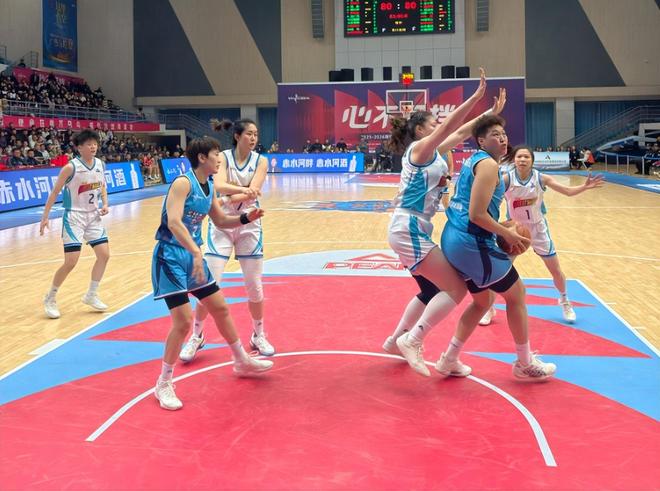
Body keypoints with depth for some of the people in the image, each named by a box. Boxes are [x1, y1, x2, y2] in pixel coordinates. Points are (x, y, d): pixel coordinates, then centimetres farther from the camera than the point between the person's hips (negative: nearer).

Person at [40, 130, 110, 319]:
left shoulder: (100, 164, 1)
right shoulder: (71, 167, -17)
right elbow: (54, 192, -11)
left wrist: (105, 204, 1)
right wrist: (45, 216, -13)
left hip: (93, 216, 6)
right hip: (74, 217, -6)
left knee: (104, 254, 2)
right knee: (71, 262, -9)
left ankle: (91, 295, 19)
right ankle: (50, 299, 10)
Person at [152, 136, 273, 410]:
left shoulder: (208, 187, 7)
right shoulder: (183, 182, -18)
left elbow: (220, 221, 20)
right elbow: (173, 222, -31)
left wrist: (246, 218, 2)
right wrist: (197, 253, -41)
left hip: (193, 256, 9)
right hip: (171, 257, -9)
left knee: (220, 308, 16)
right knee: (183, 321, -12)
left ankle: (242, 362, 35)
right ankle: (164, 385, 4)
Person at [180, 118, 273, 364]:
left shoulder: (260, 161, -1)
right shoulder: (223, 157, -6)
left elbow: (253, 192, -15)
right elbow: (219, 185, -25)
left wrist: (229, 198, -31)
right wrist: (243, 190, -41)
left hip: (249, 226, 2)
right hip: (221, 224, -2)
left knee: (255, 286, 6)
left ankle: (258, 335, 25)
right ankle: (196, 336, 14)